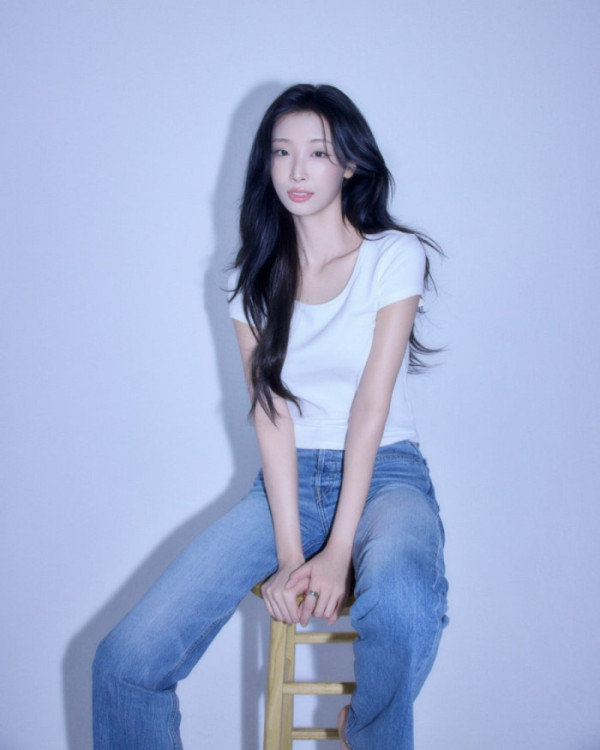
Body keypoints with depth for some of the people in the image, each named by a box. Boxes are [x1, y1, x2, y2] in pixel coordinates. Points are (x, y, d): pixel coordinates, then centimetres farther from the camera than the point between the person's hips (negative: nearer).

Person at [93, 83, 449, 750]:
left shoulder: (394, 255, -2)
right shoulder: (255, 278, 8)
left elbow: (372, 404, -11)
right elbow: (271, 412, -4)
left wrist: (338, 551, -19)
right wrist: (289, 554, -16)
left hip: (385, 475, -2)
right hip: (287, 481, 2)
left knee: (398, 600, -39)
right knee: (125, 663, -18)